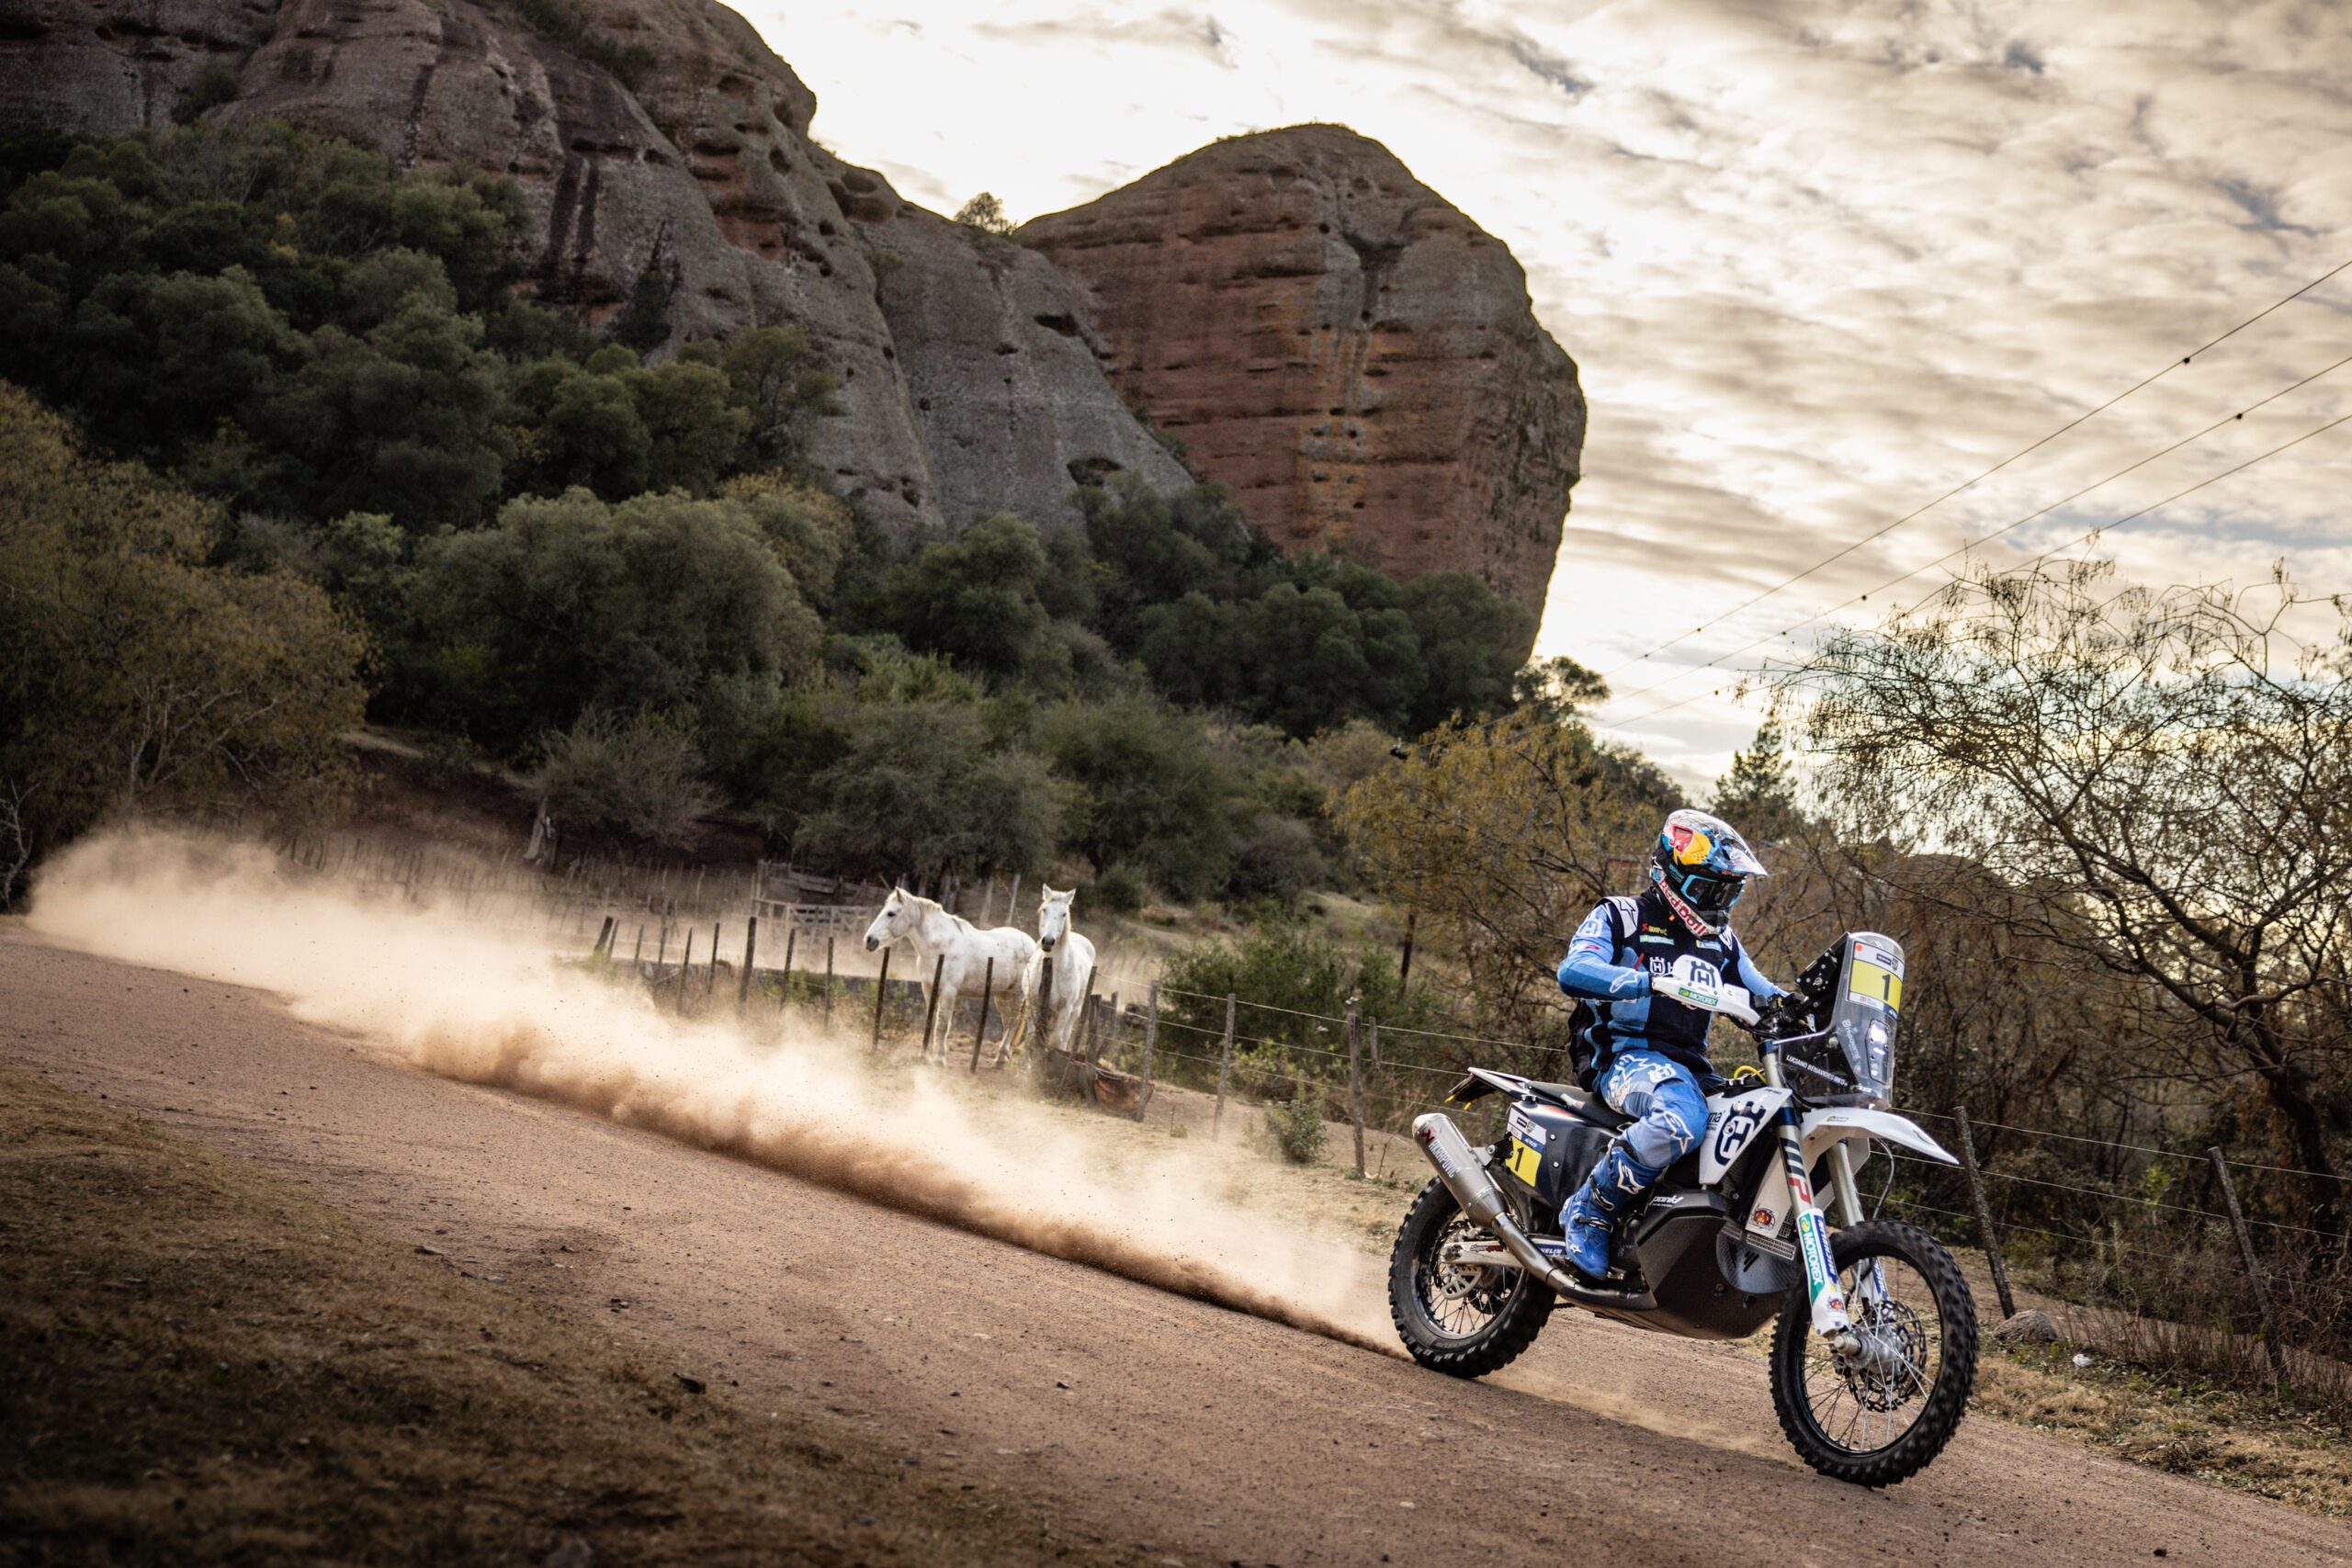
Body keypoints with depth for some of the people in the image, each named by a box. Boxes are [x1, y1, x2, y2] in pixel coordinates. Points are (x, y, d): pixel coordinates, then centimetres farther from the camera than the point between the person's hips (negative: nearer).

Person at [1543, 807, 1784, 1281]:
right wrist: (1655, 982, -32)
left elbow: (1764, 998, 26)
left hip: (1691, 1067, 7)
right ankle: (1588, 1212, -24)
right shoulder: (1618, 918, 2)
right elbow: (1574, 971, -17)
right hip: (1627, 1058, -7)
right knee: (1682, 1117, -39)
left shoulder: (1721, 941, 22)